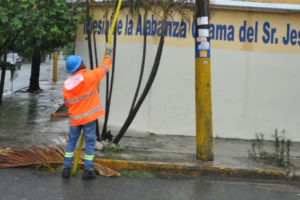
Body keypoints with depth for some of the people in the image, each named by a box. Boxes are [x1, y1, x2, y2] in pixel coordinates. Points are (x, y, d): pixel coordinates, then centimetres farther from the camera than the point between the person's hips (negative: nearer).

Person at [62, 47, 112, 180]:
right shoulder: (88, 77, -14)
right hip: (89, 117, -4)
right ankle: (88, 170, 7)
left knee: (71, 141, 16)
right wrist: (108, 56, 18)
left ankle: (66, 168, 15)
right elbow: (104, 68, 0)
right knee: (90, 142, 5)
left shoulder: (66, 84, 0)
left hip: (74, 118, 4)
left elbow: (67, 103, 12)